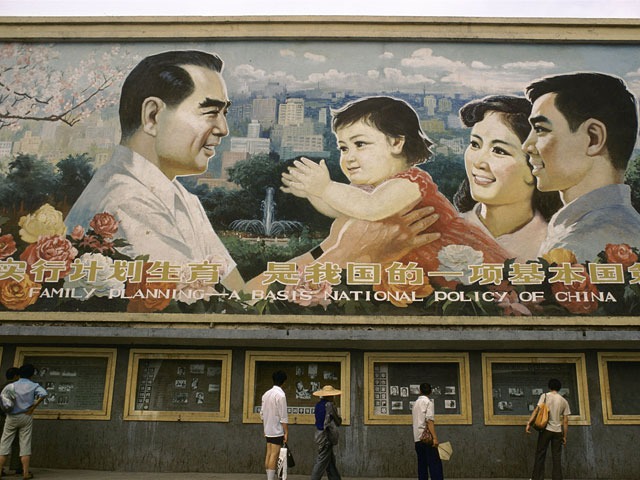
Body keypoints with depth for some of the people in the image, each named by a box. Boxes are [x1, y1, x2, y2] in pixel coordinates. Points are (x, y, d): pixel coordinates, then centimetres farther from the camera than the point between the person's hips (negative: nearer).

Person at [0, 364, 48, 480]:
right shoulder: (33, 386, -5)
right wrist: (33, 407, -11)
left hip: (12, 418, 0)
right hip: (26, 418, 0)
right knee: (25, 445, 4)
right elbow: (43, 394, -21)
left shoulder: (11, 386, -4)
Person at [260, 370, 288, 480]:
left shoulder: (266, 394, 9)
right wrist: (286, 432, -10)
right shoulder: (280, 395, -15)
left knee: (269, 454, 10)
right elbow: (283, 416, -15)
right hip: (277, 430, -7)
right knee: (274, 455, -6)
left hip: (268, 430, 7)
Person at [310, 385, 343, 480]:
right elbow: (338, 422, -8)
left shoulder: (318, 404, 7)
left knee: (331, 461, 15)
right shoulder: (329, 405, -16)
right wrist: (339, 418, 12)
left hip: (319, 435, 9)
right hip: (326, 437, -9)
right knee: (322, 462, -2)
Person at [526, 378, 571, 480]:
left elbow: (537, 410, -11)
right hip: (558, 431, 2)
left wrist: (529, 423, -12)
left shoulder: (545, 396, 0)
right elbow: (565, 421, 8)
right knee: (556, 457, 7)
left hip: (546, 429, -2)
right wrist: (564, 436, 13)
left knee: (540, 455, 4)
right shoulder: (564, 401, 9)